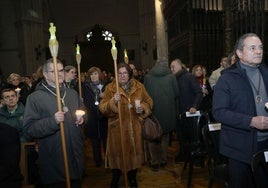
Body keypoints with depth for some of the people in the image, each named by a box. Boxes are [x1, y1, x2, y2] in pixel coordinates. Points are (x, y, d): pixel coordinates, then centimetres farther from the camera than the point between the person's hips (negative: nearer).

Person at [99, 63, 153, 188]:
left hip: (135, 127, 2)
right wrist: (113, 101, -27)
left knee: (134, 150, 12)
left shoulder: (139, 86, 4)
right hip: (117, 127, -2)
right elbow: (102, 107, -9)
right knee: (117, 151, 6)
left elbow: (149, 101, 10)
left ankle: (132, 177, 38)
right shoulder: (110, 88, -2)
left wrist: (143, 107, -11)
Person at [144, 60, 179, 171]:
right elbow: (176, 94, 0)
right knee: (165, 136, 17)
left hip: (152, 110, 0)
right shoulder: (171, 76, -3)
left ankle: (154, 162, 15)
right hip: (167, 111, 1)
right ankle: (163, 160, 25)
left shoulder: (147, 76, -1)